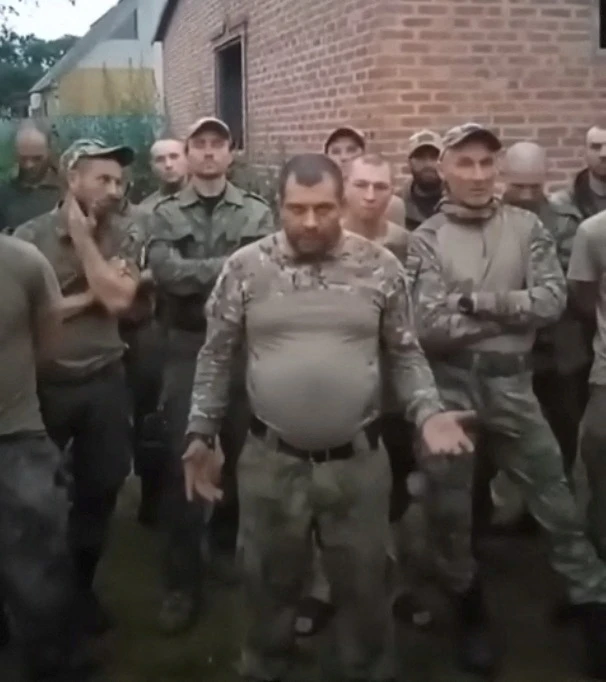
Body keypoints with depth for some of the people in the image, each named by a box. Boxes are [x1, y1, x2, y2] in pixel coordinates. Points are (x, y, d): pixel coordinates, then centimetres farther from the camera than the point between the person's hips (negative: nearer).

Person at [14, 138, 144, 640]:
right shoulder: (31, 236, -7)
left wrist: (82, 236, -13)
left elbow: (118, 300, -15)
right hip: (42, 384, -2)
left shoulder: (126, 240, 0)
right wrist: (88, 297, -15)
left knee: (99, 489, 11)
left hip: (104, 382, 2)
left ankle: (81, 587, 32)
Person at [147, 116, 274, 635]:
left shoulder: (257, 213, 4)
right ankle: (183, 582, 9)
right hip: (188, 347, 0)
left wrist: (196, 275, -18)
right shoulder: (166, 216, 4)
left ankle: (228, 539, 38)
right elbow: (165, 272, -14)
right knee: (184, 460, -1)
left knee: (243, 451, 13)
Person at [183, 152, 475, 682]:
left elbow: (405, 355, 5)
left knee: (363, 586, 15)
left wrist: (428, 413, -10)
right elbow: (217, 357, 4)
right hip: (271, 460, 0)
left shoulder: (381, 267, -3)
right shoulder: (246, 268, -4)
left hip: (359, 460, 0)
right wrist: (202, 434, 1)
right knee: (270, 584, 17)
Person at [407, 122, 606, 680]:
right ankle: (471, 612, 34)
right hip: (449, 387, 0)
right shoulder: (427, 239, -4)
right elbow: (431, 326, -14)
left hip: (511, 384, 1)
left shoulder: (526, 227, 2)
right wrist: (513, 310, -13)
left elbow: (553, 300, -10)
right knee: (450, 509, 11)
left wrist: (478, 301, -16)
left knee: (557, 503, 8)